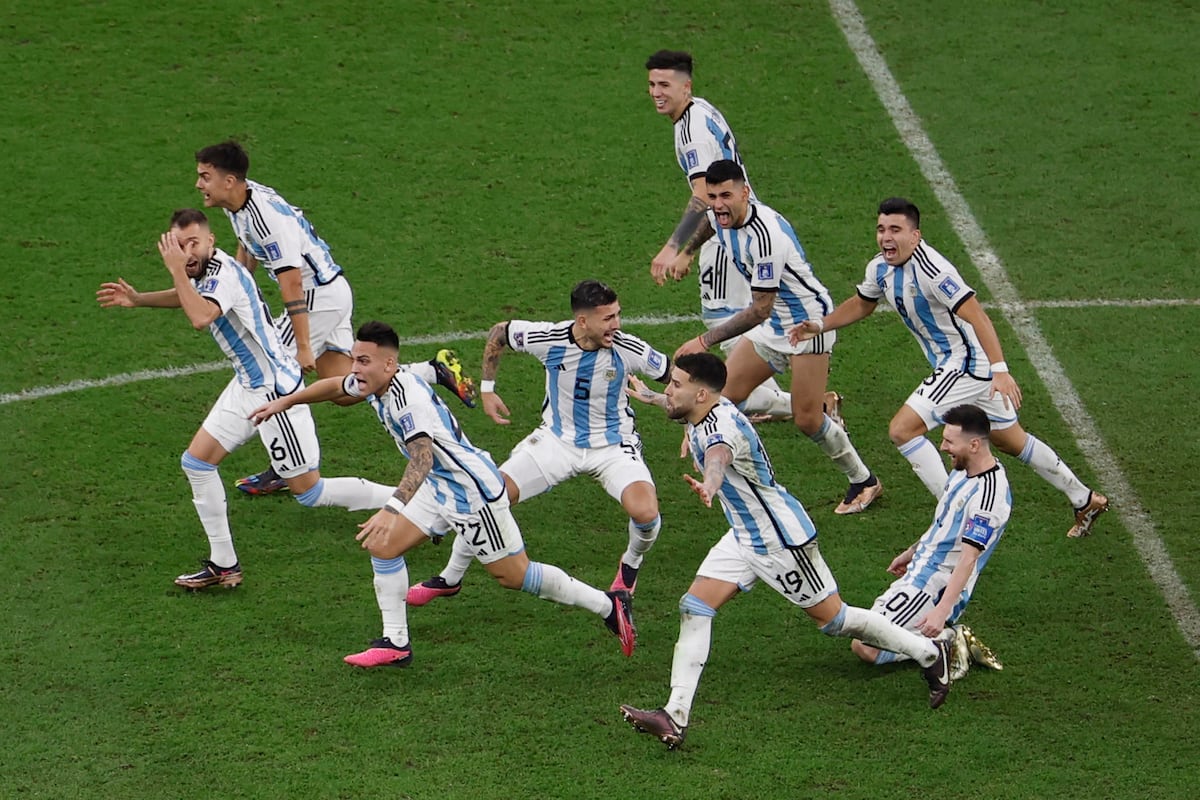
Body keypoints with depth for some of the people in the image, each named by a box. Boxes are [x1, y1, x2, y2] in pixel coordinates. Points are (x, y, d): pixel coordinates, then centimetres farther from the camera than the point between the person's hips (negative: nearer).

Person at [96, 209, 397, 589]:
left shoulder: (223, 272, -22)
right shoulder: (205, 271, 7)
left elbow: (200, 316, -42)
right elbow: (190, 297, 32)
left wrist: (177, 270, -32)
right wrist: (138, 299, 24)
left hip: (274, 387, -10)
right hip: (248, 385, 10)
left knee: (308, 491, -6)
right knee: (197, 462, 8)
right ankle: (224, 564, 16)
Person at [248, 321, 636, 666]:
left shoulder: (408, 396, -30)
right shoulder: (375, 384, -1)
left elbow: (422, 457, -44)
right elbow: (336, 387, 22)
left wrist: (390, 510, -54)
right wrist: (285, 402, 28)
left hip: (473, 489, -9)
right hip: (440, 486, 9)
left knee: (513, 575, 0)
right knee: (382, 545, 1)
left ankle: (609, 604, 15)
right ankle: (395, 644, 9)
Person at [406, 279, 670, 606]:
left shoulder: (628, 349, -23)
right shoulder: (548, 339, -20)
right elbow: (498, 332, 1)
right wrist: (486, 388, 4)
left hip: (613, 444, -2)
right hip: (557, 440, 2)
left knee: (645, 512, -28)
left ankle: (631, 564, 9)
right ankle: (450, 579, 16)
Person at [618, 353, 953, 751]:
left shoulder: (724, 426, -30)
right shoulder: (705, 409, -2)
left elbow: (719, 456, -56)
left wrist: (709, 484, -79)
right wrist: (649, 397, 46)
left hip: (783, 540, -9)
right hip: (743, 538, 9)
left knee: (833, 618, 4)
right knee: (693, 609, -4)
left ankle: (931, 652, 24)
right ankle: (675, 718, -7)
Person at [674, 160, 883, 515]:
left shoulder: (765, 236, -34)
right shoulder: (722, 214, -8)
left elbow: (760, 310, -32)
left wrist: (706, 340, -32)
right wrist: (686, 250, 37)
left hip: (807, 319, -9)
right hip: (773, 322, 9)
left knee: (807, 420, -8)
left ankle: (864, 481, 13)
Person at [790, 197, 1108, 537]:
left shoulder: (930, 269, -26)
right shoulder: (880, 268, 2)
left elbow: (976, 316, -31)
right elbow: (861, 305, 22)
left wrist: (1000, 370, -38)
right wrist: (819, 325, 9)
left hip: (966, 363, -9)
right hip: (952, 364, 9)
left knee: (903, 430, -15)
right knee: (1011, 441, 21)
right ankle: (1085, 500, 34)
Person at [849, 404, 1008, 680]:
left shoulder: (988, 494, -25)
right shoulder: (963, 471, 5)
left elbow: (968, 558, -29)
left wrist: (942, 611, -34)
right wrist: (912, 552, 34)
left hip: (934, 587, -10)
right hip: (920, 571, 10)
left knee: (865, 647, -15)